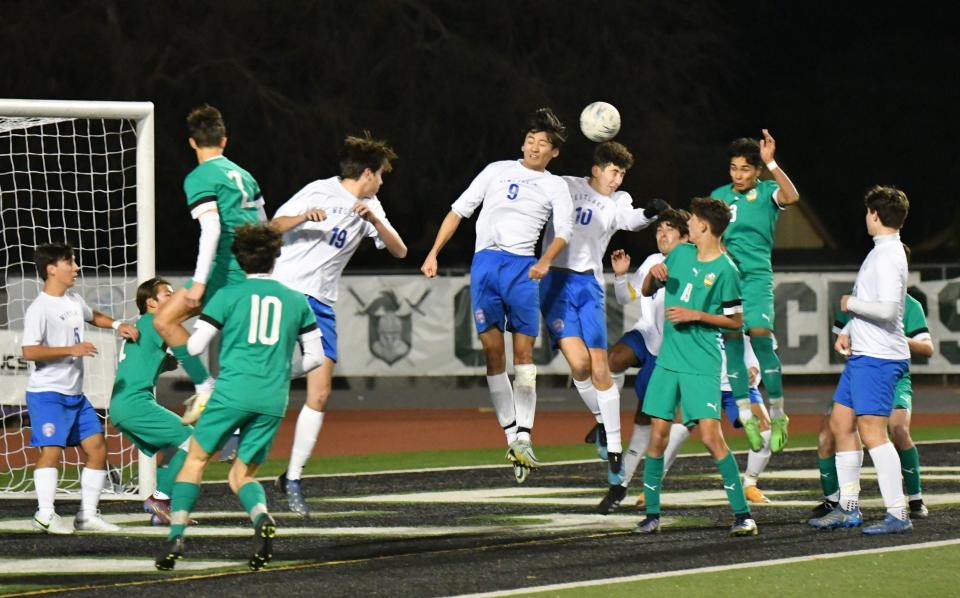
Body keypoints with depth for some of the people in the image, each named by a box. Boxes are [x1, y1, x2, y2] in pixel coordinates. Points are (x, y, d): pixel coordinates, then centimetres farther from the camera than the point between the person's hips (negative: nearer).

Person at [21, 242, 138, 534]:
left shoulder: (74, 300, 11)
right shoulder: (39, 309, -14)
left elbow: (93, 316, 34)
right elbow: (29, 351, -22)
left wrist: (117, 325, 15)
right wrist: (71, 349, -25)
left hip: (75, 394, 8)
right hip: (47, 392, -8)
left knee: (97, 448, 5)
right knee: (51, 449, -19)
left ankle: (88, 514, 12)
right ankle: (45, 515, -15)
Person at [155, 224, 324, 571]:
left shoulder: (228, 296, 3)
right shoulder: (296, 301, 12)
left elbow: (194, 347, 1)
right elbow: (315, 356, 16)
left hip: (233, 391, -3)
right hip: (274, 400, 3)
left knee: (196, 460, 12)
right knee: (241, 476, 13)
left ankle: (176, 535, -4)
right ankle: (262, 517, -19)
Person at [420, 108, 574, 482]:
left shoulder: (556, 187, 15)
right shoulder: (498, 171, 17)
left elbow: (563, 232, 2)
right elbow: (459, 211, 18)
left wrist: (545, 262, -18)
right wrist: (433, 254, 10)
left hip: (523, 266, -1)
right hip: (485, 261, 1)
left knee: (523, 350, -9)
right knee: (492, 349, -4)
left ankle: (523, 436, -11)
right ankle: (510, 433, -2)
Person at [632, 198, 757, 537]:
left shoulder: (725, 269, -10)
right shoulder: (680, 254, 9)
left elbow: (736, 321, -5)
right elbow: (647, 292, 19)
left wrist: (696, 315, -14)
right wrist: (654, 274, -3)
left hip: (702, 365, -6)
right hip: (668, 359, 6)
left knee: (711, 435, -14)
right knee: (658, 435, 4)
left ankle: (743, 514, -9)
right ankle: (652, 514, 13)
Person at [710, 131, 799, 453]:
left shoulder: (766, 193, 1)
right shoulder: (719, 195, 14)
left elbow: (791, 196, -21)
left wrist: (771, 163, -28)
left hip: (756, 275, -4)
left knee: (761, 336, -17)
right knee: (732, 342, -2)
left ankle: (778, 415, -9)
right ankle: (746, 417, 6)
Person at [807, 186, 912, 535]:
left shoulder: (888, 257, -17)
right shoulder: (881, 252, 15)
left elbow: (888, 310, -27)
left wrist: (850, 303, -12)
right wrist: (847, 332, 11)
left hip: (878, 358, -11)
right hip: (862, 353, 11)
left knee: (871, 431, -13)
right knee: (841, 423, 15)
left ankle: (897, 515, -14)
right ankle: (849, 507, 21)